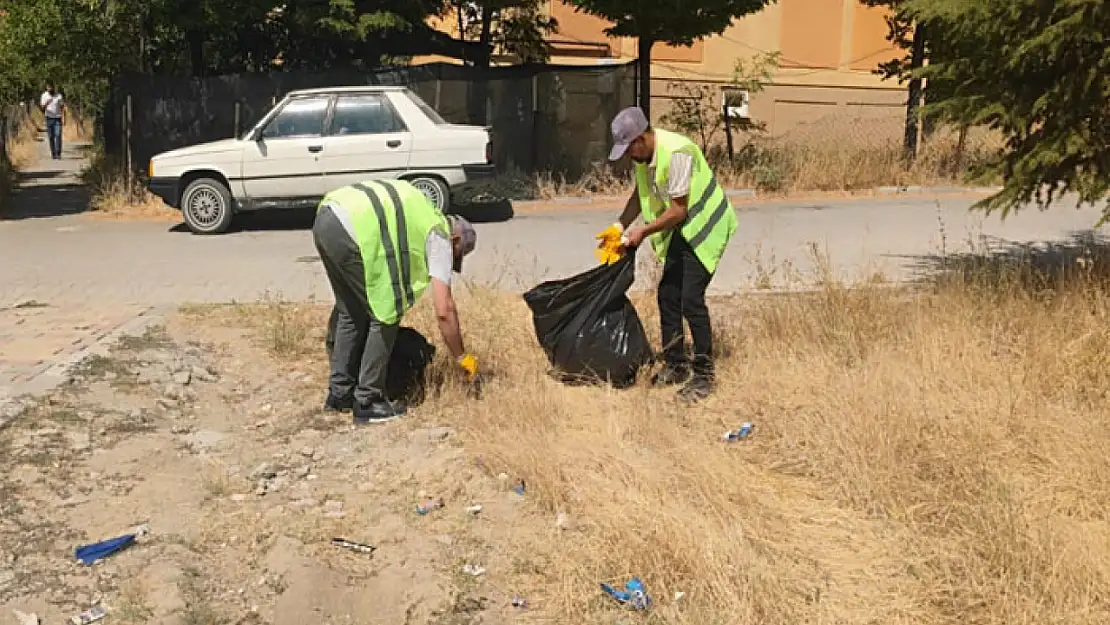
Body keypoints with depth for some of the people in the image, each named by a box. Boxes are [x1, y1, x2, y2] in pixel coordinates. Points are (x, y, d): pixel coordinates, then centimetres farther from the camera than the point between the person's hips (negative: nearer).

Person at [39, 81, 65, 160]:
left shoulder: (59, 95, -2)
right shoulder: (44, 95, 3)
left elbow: (62, 108, -1)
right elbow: (42, 107, 0)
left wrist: (64, 118, -10)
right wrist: (46, 103, -22)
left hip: (58, 118, -2)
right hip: (49, 118, 2)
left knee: (58, 135, -12)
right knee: (51, 137, 3)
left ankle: (58, 153, -13)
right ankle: (53, 153, 9)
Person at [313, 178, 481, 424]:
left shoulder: (425, 218, 30)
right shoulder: (440, 237, 7)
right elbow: (444, 310, 1)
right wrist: (463, 358, 11)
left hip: (325, 218, 9)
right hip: (351, 231, -9)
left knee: (351, 314, 22)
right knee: (386, 316, 5)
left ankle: (339, 394, 29)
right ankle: (367, 403, 10)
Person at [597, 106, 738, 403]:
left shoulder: (676, 154, -29)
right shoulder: (643, 154, -2)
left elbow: (678, 211, -26)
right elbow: (640, 193, 12)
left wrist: (643, 231, -18)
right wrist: (620, 227, 0)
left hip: (704, 228, -9)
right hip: (680, 231, 9)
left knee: (691, 300, -13)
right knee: (667, 295, 9)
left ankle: (704, 374, -1)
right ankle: (675, 366, 22)